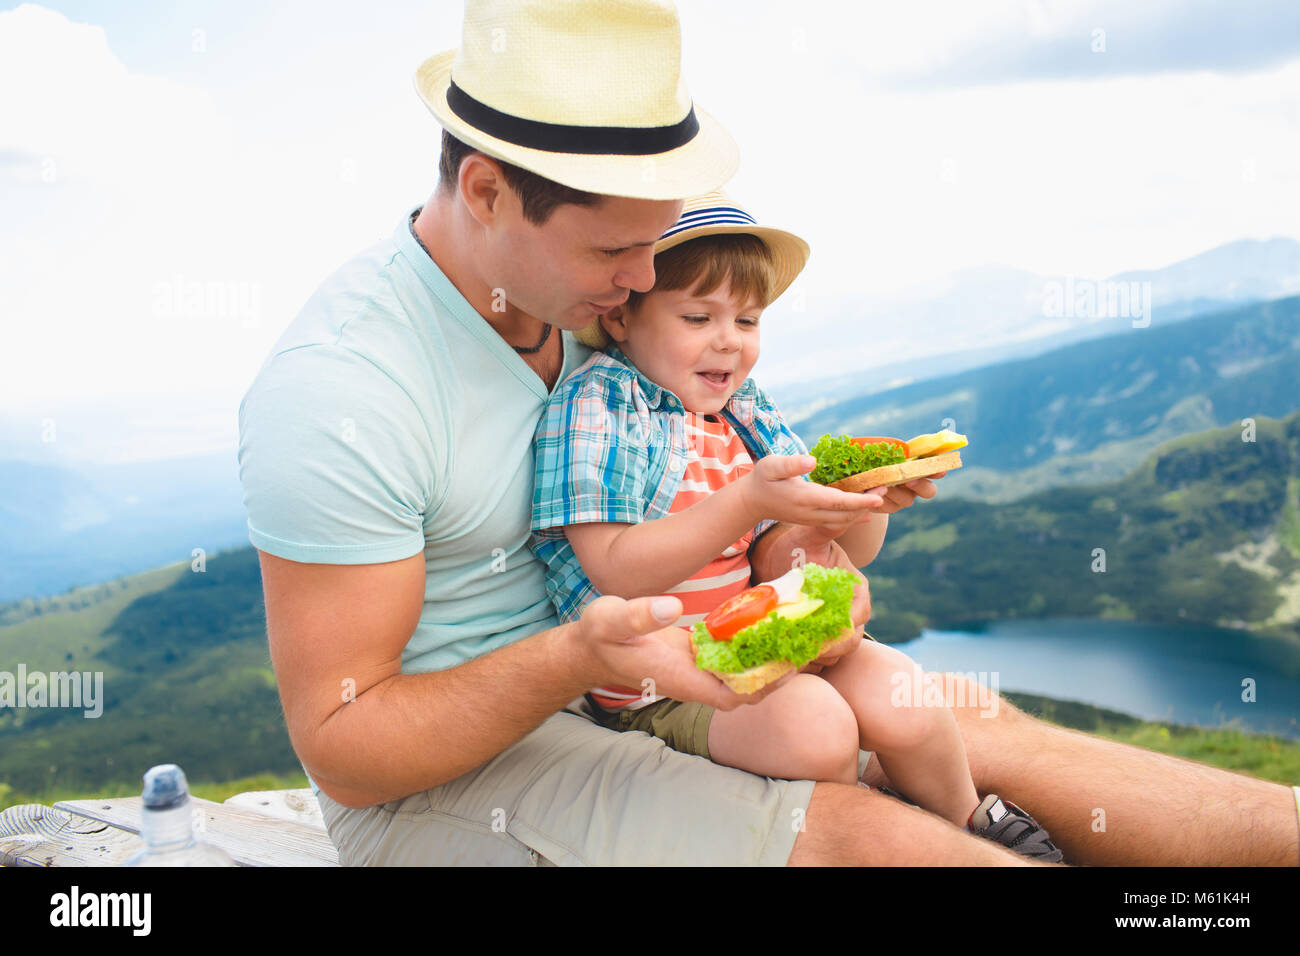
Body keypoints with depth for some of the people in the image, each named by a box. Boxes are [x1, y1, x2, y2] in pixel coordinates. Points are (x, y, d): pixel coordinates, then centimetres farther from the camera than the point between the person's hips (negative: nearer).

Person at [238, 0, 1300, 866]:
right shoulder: (334, 392, -26)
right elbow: (342, 750, -22)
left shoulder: (567, 296, -1)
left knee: (974, 726, -3)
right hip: (434, 774, -7)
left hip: (581, 679, 8)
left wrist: (771, 554, -9)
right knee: (849, 833, -26)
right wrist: (577, 656, -35)